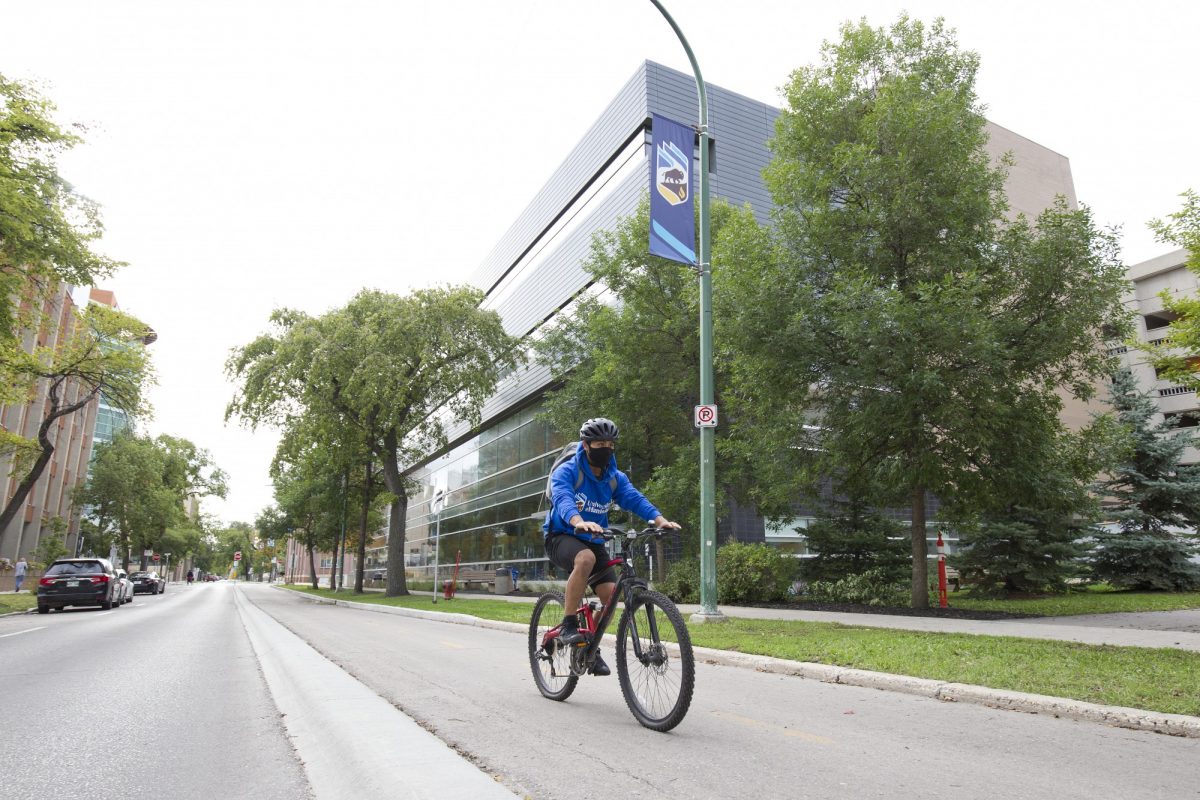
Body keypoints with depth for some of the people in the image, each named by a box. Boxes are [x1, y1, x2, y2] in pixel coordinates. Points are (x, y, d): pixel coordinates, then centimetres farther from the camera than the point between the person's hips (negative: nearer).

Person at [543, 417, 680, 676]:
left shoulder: (615, 478, 1)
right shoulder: (566, 472, -15)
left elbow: (634, 499, -16)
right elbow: (563, 499, -34)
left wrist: (659, 519, -36)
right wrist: (579, 522, -56)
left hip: (593, 541, 5)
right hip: (561, 536, -5)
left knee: (611, 594, -11)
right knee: (585, 559, -37)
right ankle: (568, 625, -22)